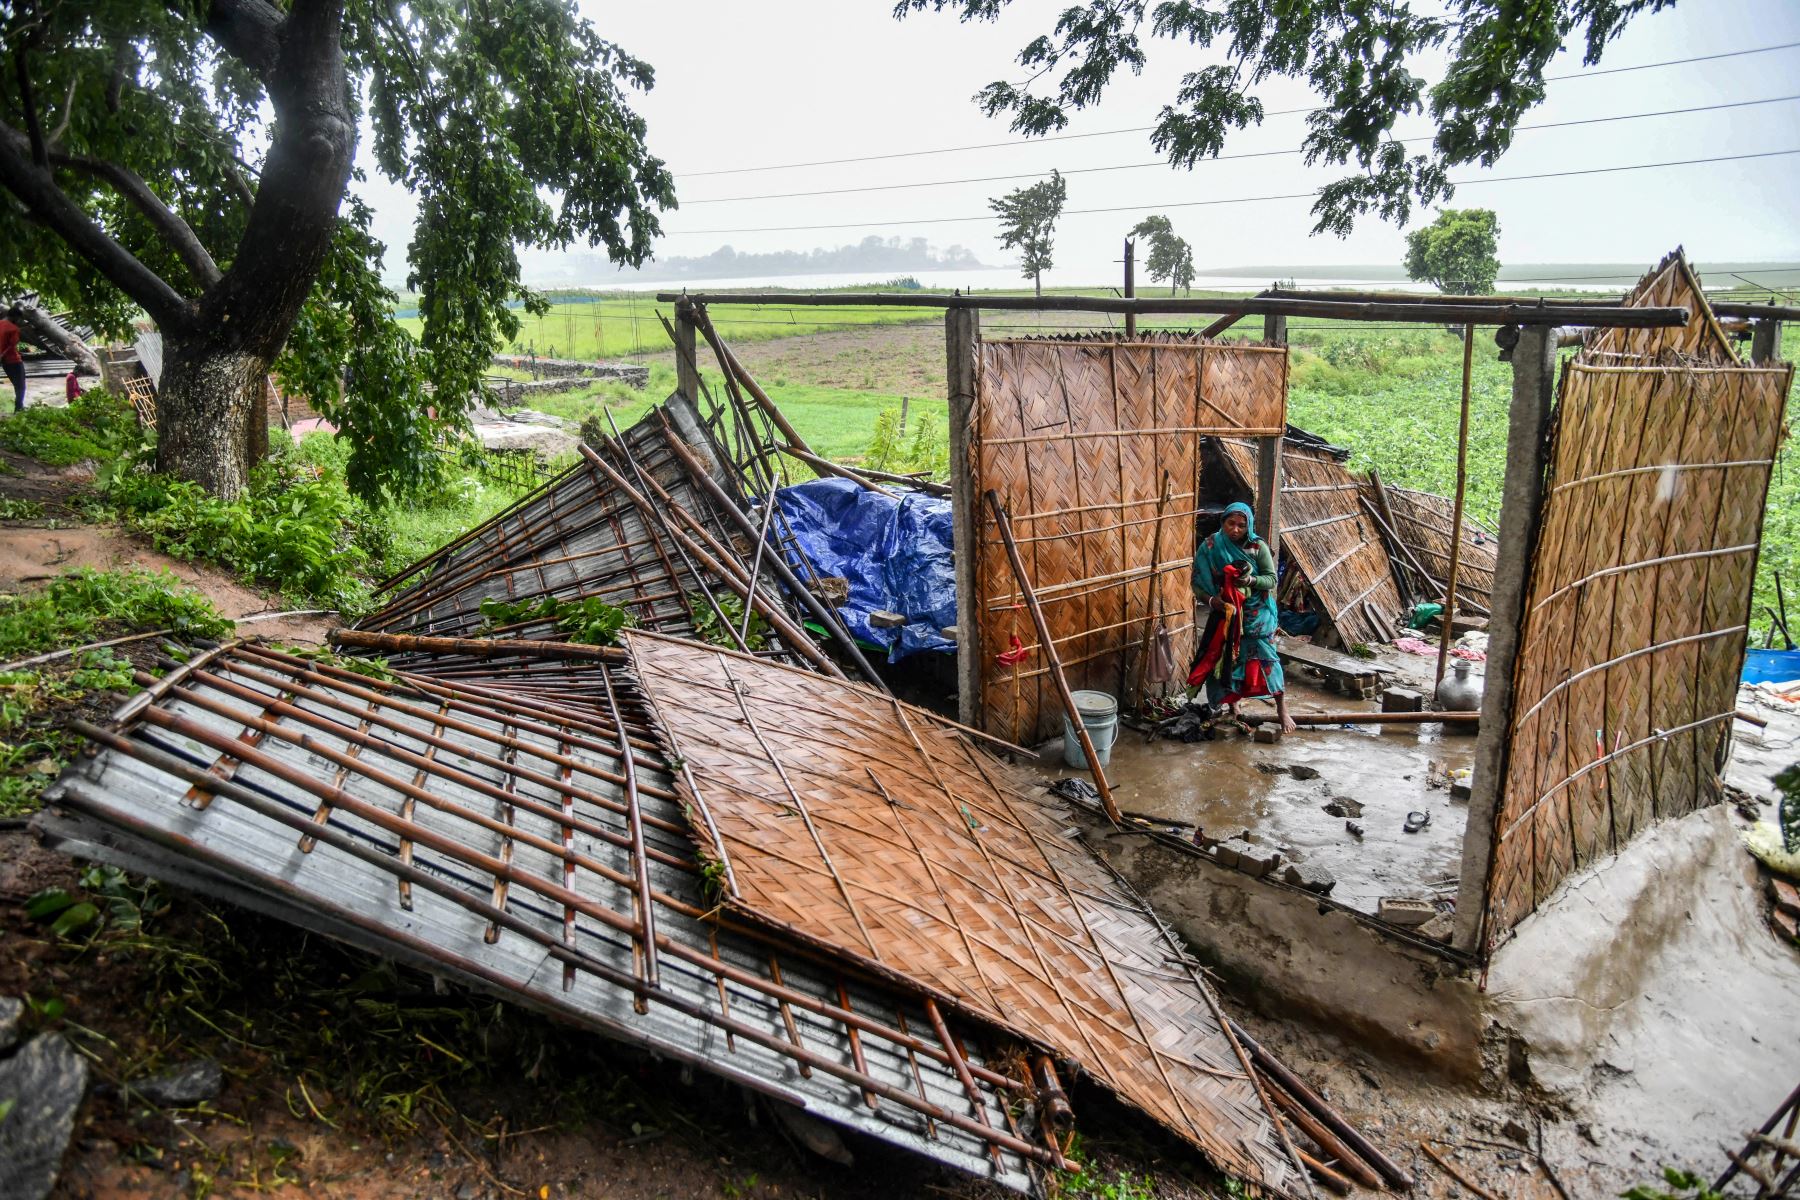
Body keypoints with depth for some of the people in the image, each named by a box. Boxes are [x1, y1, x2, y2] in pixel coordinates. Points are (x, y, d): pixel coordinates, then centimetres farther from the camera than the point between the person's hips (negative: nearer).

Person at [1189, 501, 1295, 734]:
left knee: (1265, 658, -6)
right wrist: (1210, 599, -25)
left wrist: (1251, 580, -30)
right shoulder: (1209, 547, -8)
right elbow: (1197, 582, -7)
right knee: (1226, 658, 8)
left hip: (1257, 615, -2)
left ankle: (1282, 710, 4)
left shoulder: (1258, 547, -10)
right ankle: (1232, 707, 28)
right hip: (1225, 613, 2)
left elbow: (1272, 579, -10)